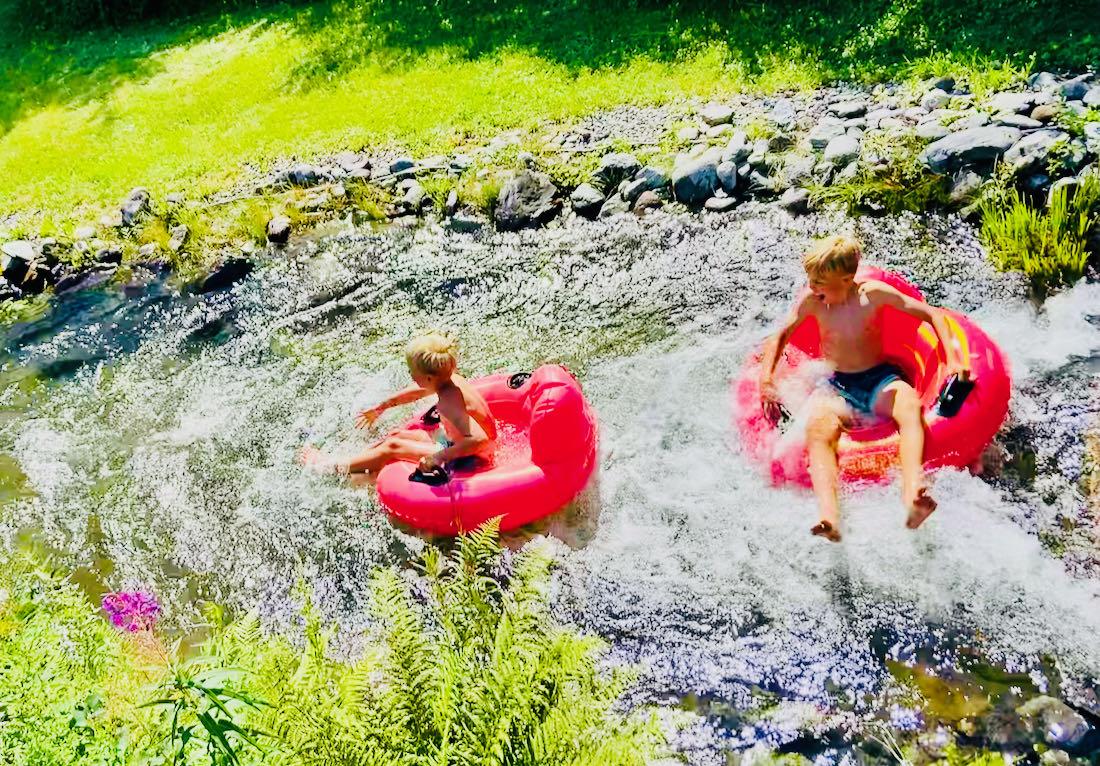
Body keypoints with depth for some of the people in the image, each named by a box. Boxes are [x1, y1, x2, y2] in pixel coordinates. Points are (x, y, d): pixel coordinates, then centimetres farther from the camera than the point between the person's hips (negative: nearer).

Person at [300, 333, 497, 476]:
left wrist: (438, 457, -40)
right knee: (397, 435, 14)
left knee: (393, 447, -4)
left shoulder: (449, 403, -34)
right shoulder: (450, 379, -7)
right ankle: (347, 464, 23)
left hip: (468, 461, -9)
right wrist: (380, 408, 25)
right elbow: (415, 392, 13)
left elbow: (480, 439, -46)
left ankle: (335, 468, 12)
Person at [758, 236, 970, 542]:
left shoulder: (873, 293, -7)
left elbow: (932, 314, -1)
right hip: (838, 386, 0)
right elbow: (780, 336, 9)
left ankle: (912, 494, -55)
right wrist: (766, 378, -5)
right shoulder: (811, 302, -4)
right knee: (817, 429, -34)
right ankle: (829, 518, -55)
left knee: (911, 407, -36)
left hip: (880, 379, 0)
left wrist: (953, 359, -12)